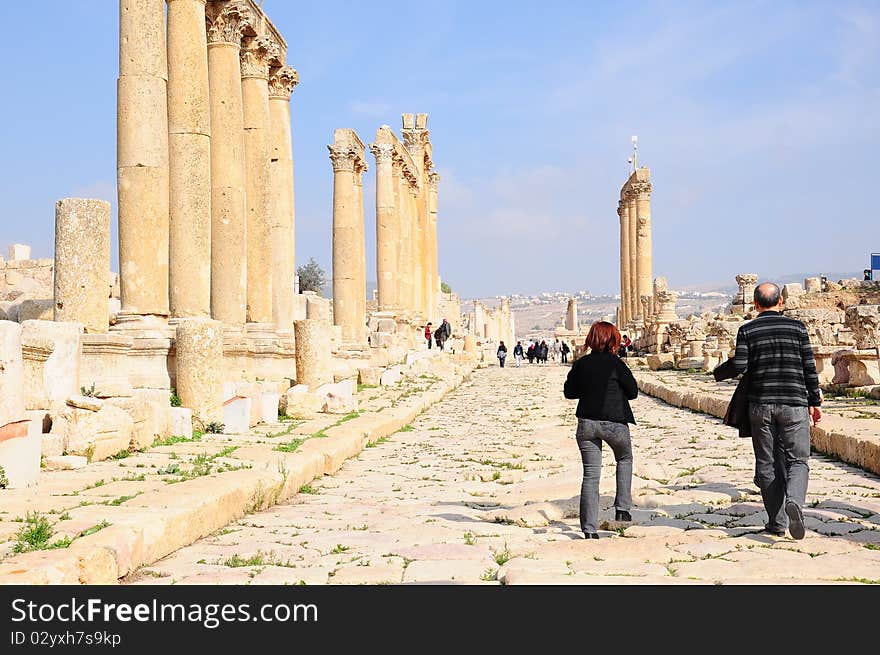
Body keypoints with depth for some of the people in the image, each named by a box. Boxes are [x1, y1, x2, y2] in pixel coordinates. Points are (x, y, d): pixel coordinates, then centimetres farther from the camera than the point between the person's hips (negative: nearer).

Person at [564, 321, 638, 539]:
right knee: (625, 459, 26)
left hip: (586, 423, 3)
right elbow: (633, 392, -3)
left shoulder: (581, 364, 2)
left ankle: (589, 529, 3)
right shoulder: (615, 364, -10)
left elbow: (568, 392, 11)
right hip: (614, 423, -3)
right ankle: (622, 508, 18)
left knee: (590, 474, 5)